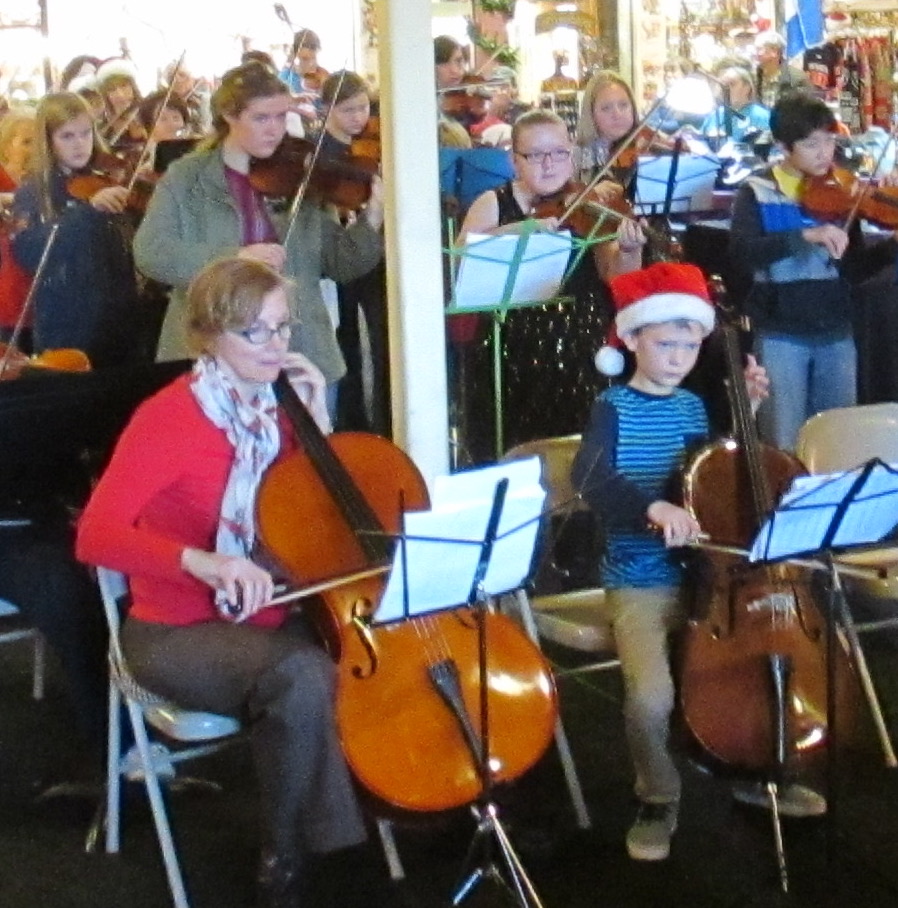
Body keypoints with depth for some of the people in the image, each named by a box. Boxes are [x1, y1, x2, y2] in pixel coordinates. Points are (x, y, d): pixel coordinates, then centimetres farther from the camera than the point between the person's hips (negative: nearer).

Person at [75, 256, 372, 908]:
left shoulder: (274, 406, 2)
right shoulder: (168, 418, -18)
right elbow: (95, 536, -29)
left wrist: (317, 422, -5)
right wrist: (204, 562, -44)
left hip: (269, 617, 7)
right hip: (180, 632, -6)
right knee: (302, 679, -33)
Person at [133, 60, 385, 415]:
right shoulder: (187, 179, 2)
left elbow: (342, 264, 5)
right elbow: (149, 252, -10)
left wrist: (374, 217, -13)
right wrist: (233, 257, -22)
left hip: (303, 358, 2)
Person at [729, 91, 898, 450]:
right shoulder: (757, 192, -5)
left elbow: (854, 268, 3)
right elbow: (742, 250, -22)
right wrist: (806, 235, -32)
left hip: (836, 333, 4)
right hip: (781, 334, -4)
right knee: (784, 445, -1)